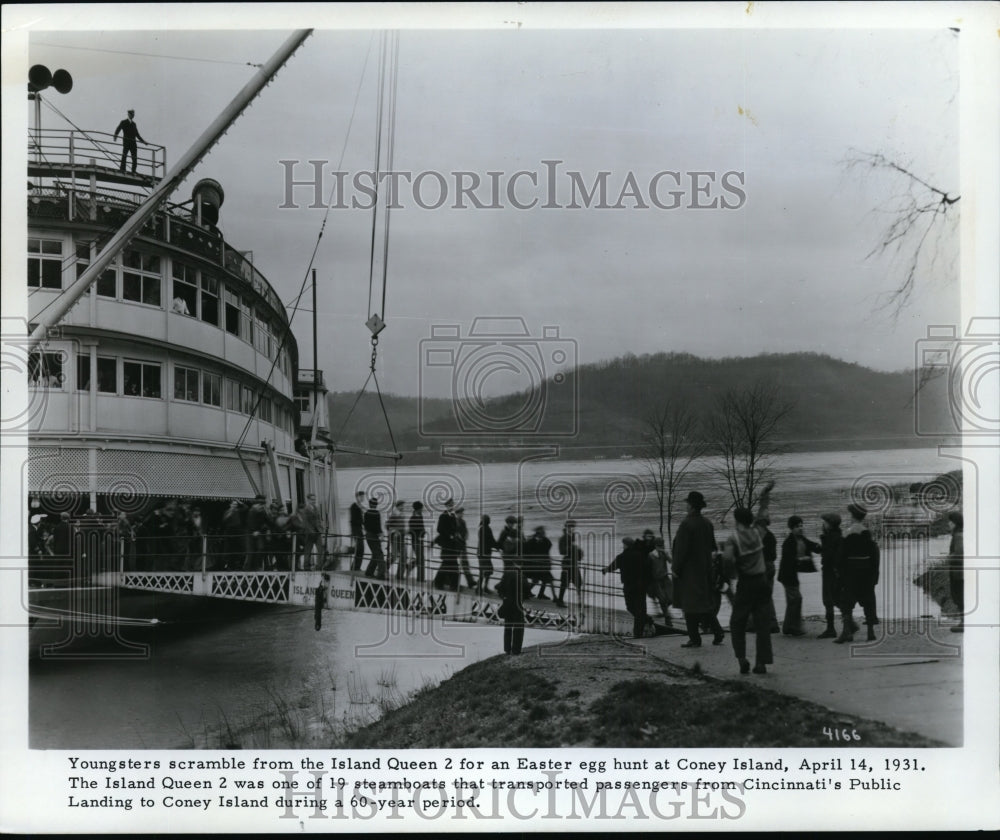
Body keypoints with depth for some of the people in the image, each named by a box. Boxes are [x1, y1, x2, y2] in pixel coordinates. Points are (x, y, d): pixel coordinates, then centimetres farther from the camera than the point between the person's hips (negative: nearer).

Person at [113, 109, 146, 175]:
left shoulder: (134, 123, 22)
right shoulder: (123, 122, 7)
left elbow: (137, 134, 25)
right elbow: (117, 130, -2)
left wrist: (143, 140, 16)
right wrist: (115, 136, -21)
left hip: (133, 143, 4)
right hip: (126, 142, -4)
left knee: (134, 158, -3)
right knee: (124, 155, -15)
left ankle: (133, 172, -2)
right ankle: (122, 169, -15)